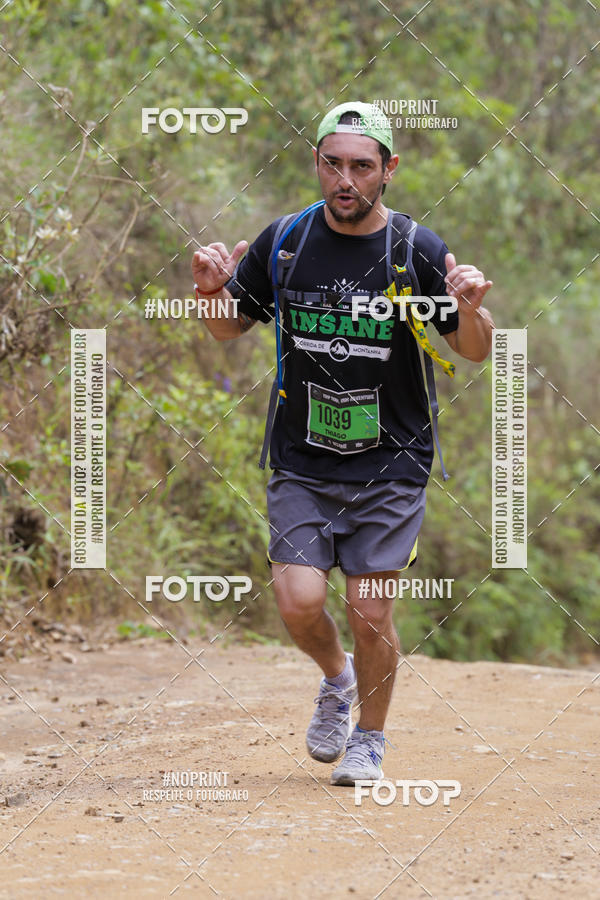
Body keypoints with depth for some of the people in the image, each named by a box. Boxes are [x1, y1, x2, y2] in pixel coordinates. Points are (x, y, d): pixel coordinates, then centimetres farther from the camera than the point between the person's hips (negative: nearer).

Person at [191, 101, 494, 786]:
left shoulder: (421, 252, -6)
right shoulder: (283, 242, 0)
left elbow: (475, 352, -1)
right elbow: (229, 328, 13)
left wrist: (470, 311, -23)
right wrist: (212, 291, -9)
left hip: (391, 468, -2)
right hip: (301, 465, 2)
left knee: (369, 615, -5)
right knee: (299, 605, -10)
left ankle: (369, 738, 21)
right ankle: (336, 679, 23)